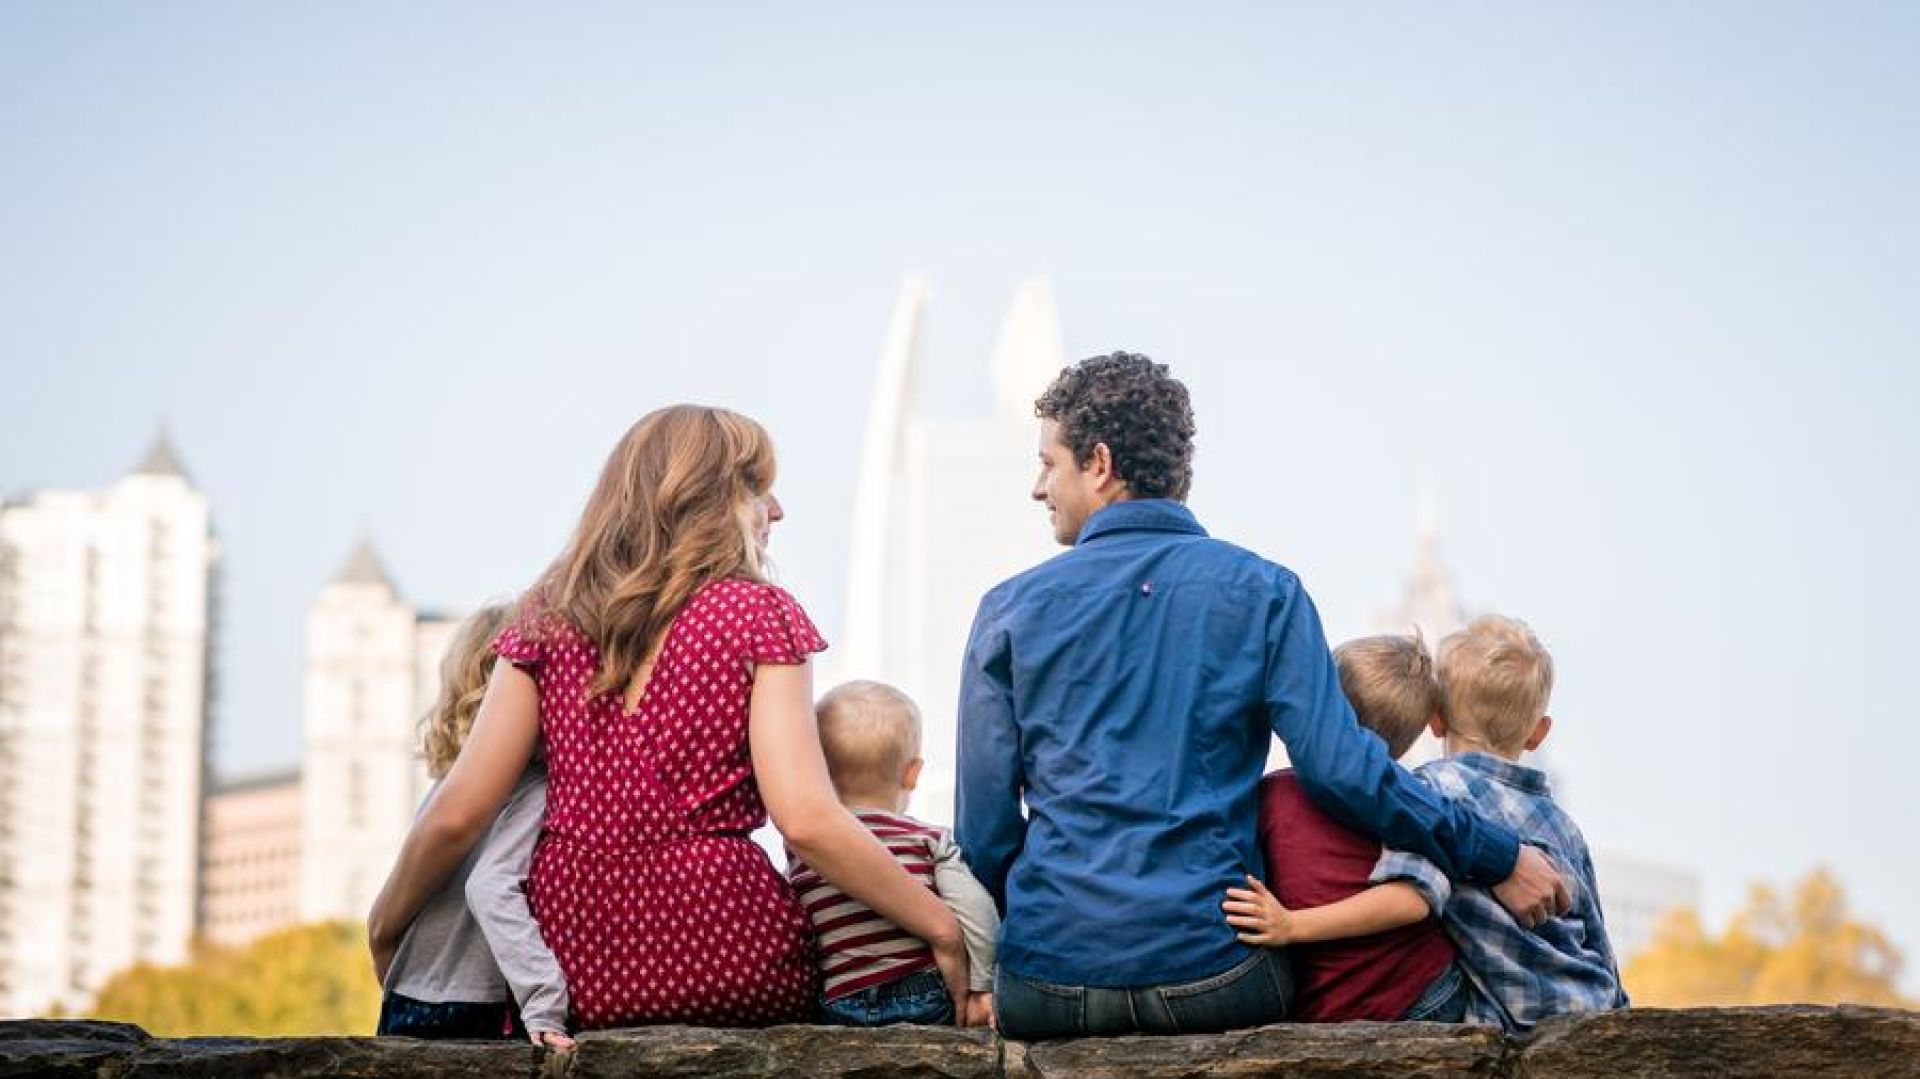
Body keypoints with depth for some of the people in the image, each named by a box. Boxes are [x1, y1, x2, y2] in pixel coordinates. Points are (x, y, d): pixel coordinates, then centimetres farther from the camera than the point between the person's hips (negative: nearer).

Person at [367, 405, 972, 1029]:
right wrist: (943, 929, -8)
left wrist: (385, 928, 18)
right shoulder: (756, 613, -3)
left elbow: (458, 812, 3)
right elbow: (806, 820, -15)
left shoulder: (550, 616, 7)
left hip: (575, 962, 4)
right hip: (722, 947, -4)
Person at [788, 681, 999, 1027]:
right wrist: (982, 987, 2)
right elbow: (977, 913, -6)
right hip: (930, 1000, 0)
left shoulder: (802, 859, 8)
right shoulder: (930, 840, 2)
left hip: (843, 1010, 0)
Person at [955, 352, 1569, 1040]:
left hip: (1047, 985, 1)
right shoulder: (1261, 593, 3)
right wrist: (1498, 861, 3)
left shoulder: (1010, 611, 4)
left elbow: (984, 826, 5)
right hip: (1210, 974, 0)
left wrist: (987, 970, 20)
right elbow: (1339, 768, -7)